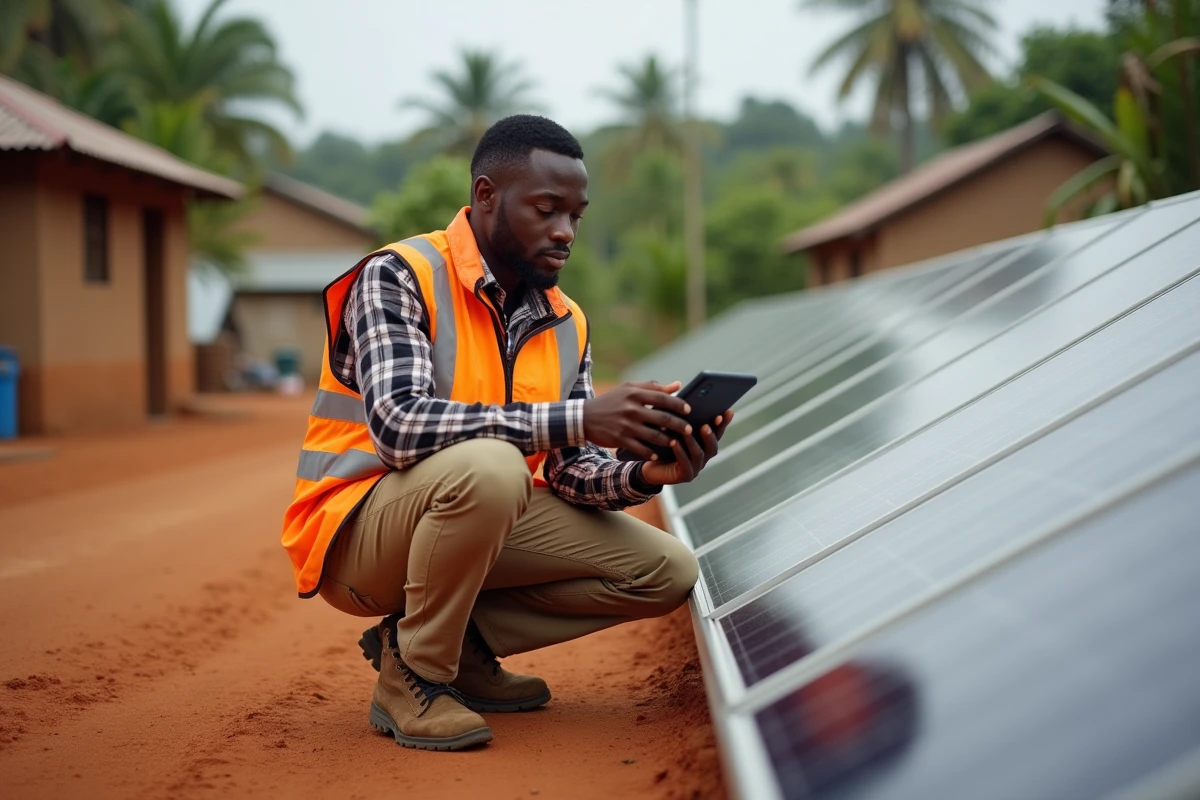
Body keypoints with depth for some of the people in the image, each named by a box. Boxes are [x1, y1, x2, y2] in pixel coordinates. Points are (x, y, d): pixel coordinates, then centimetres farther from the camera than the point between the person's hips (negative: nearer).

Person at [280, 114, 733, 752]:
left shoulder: (566, 324, 5)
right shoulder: (397, 277, -16)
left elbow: (569, 471, 3)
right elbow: (398, 424, -32)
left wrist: (642, 475, -21)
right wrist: (579, 418, -36)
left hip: (483, 524, 7)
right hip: (355, 532, -7)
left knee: (666, 572, -4)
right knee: (486, 466, -38)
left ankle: (458, 640, 4)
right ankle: (413, 675, -14)